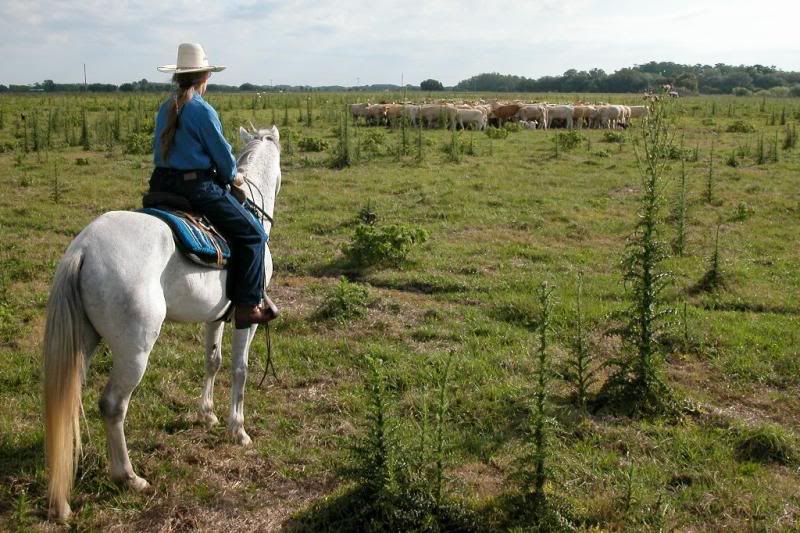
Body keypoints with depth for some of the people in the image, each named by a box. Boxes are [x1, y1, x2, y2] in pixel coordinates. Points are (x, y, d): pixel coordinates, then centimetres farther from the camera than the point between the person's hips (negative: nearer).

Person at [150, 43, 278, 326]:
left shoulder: (165, 108, 13)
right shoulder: (203, 110, -11)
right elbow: (223, 156, -8)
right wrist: (230, 177, 14)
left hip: (162, 185, 9)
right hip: (198, 186, -9)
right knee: (252, 234, -1)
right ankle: (248, 305, -6)